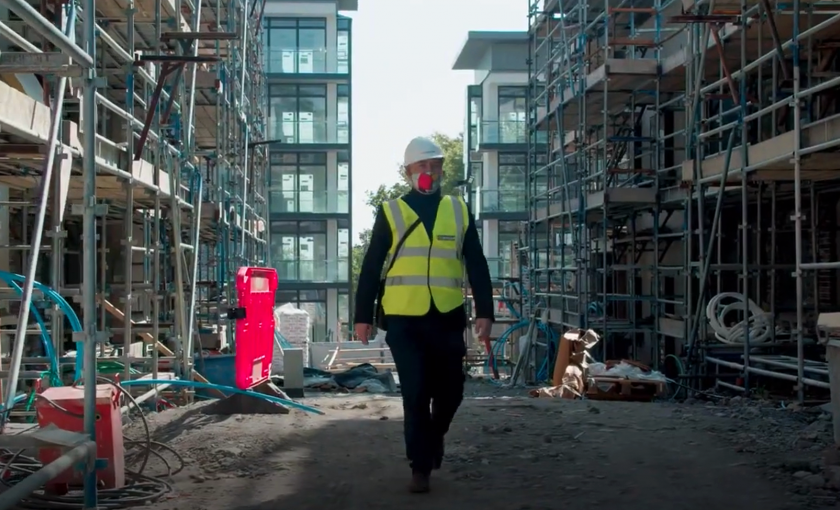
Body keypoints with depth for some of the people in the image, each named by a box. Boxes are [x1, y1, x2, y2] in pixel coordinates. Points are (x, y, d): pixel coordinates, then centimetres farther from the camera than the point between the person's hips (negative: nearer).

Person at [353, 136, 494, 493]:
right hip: (404, 319, -2)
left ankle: (434, 435, 40)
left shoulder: (459, 211, 10)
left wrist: (484, 311, 1)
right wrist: (363, 316, -1)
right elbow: (370, 268, 3)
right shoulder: (390, 213, 3)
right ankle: (420, 466, 8)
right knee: (415, 393, -2)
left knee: (450, 389, 11)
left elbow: (477, 266, 9)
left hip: (447, 317, 2)